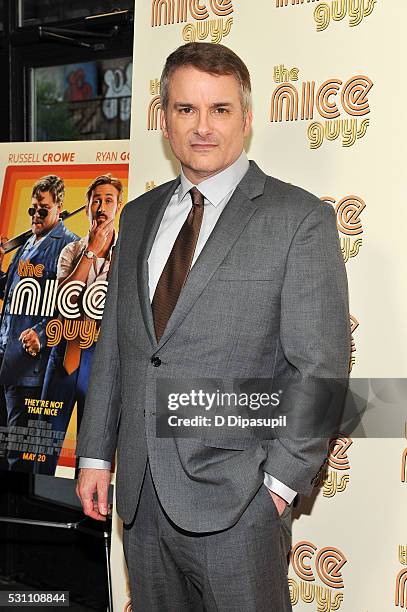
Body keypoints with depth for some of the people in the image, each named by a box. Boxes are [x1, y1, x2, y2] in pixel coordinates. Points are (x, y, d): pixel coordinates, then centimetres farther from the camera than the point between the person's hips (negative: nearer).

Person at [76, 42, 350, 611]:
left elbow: (321, 366, -9)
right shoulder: (139, 216, 11)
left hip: (236, 500, -5)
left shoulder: (300, 218, -7)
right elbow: (113, 345, 14)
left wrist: (281, 481, -12)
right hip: (140, 493, 5)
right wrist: (95, 454, 10)